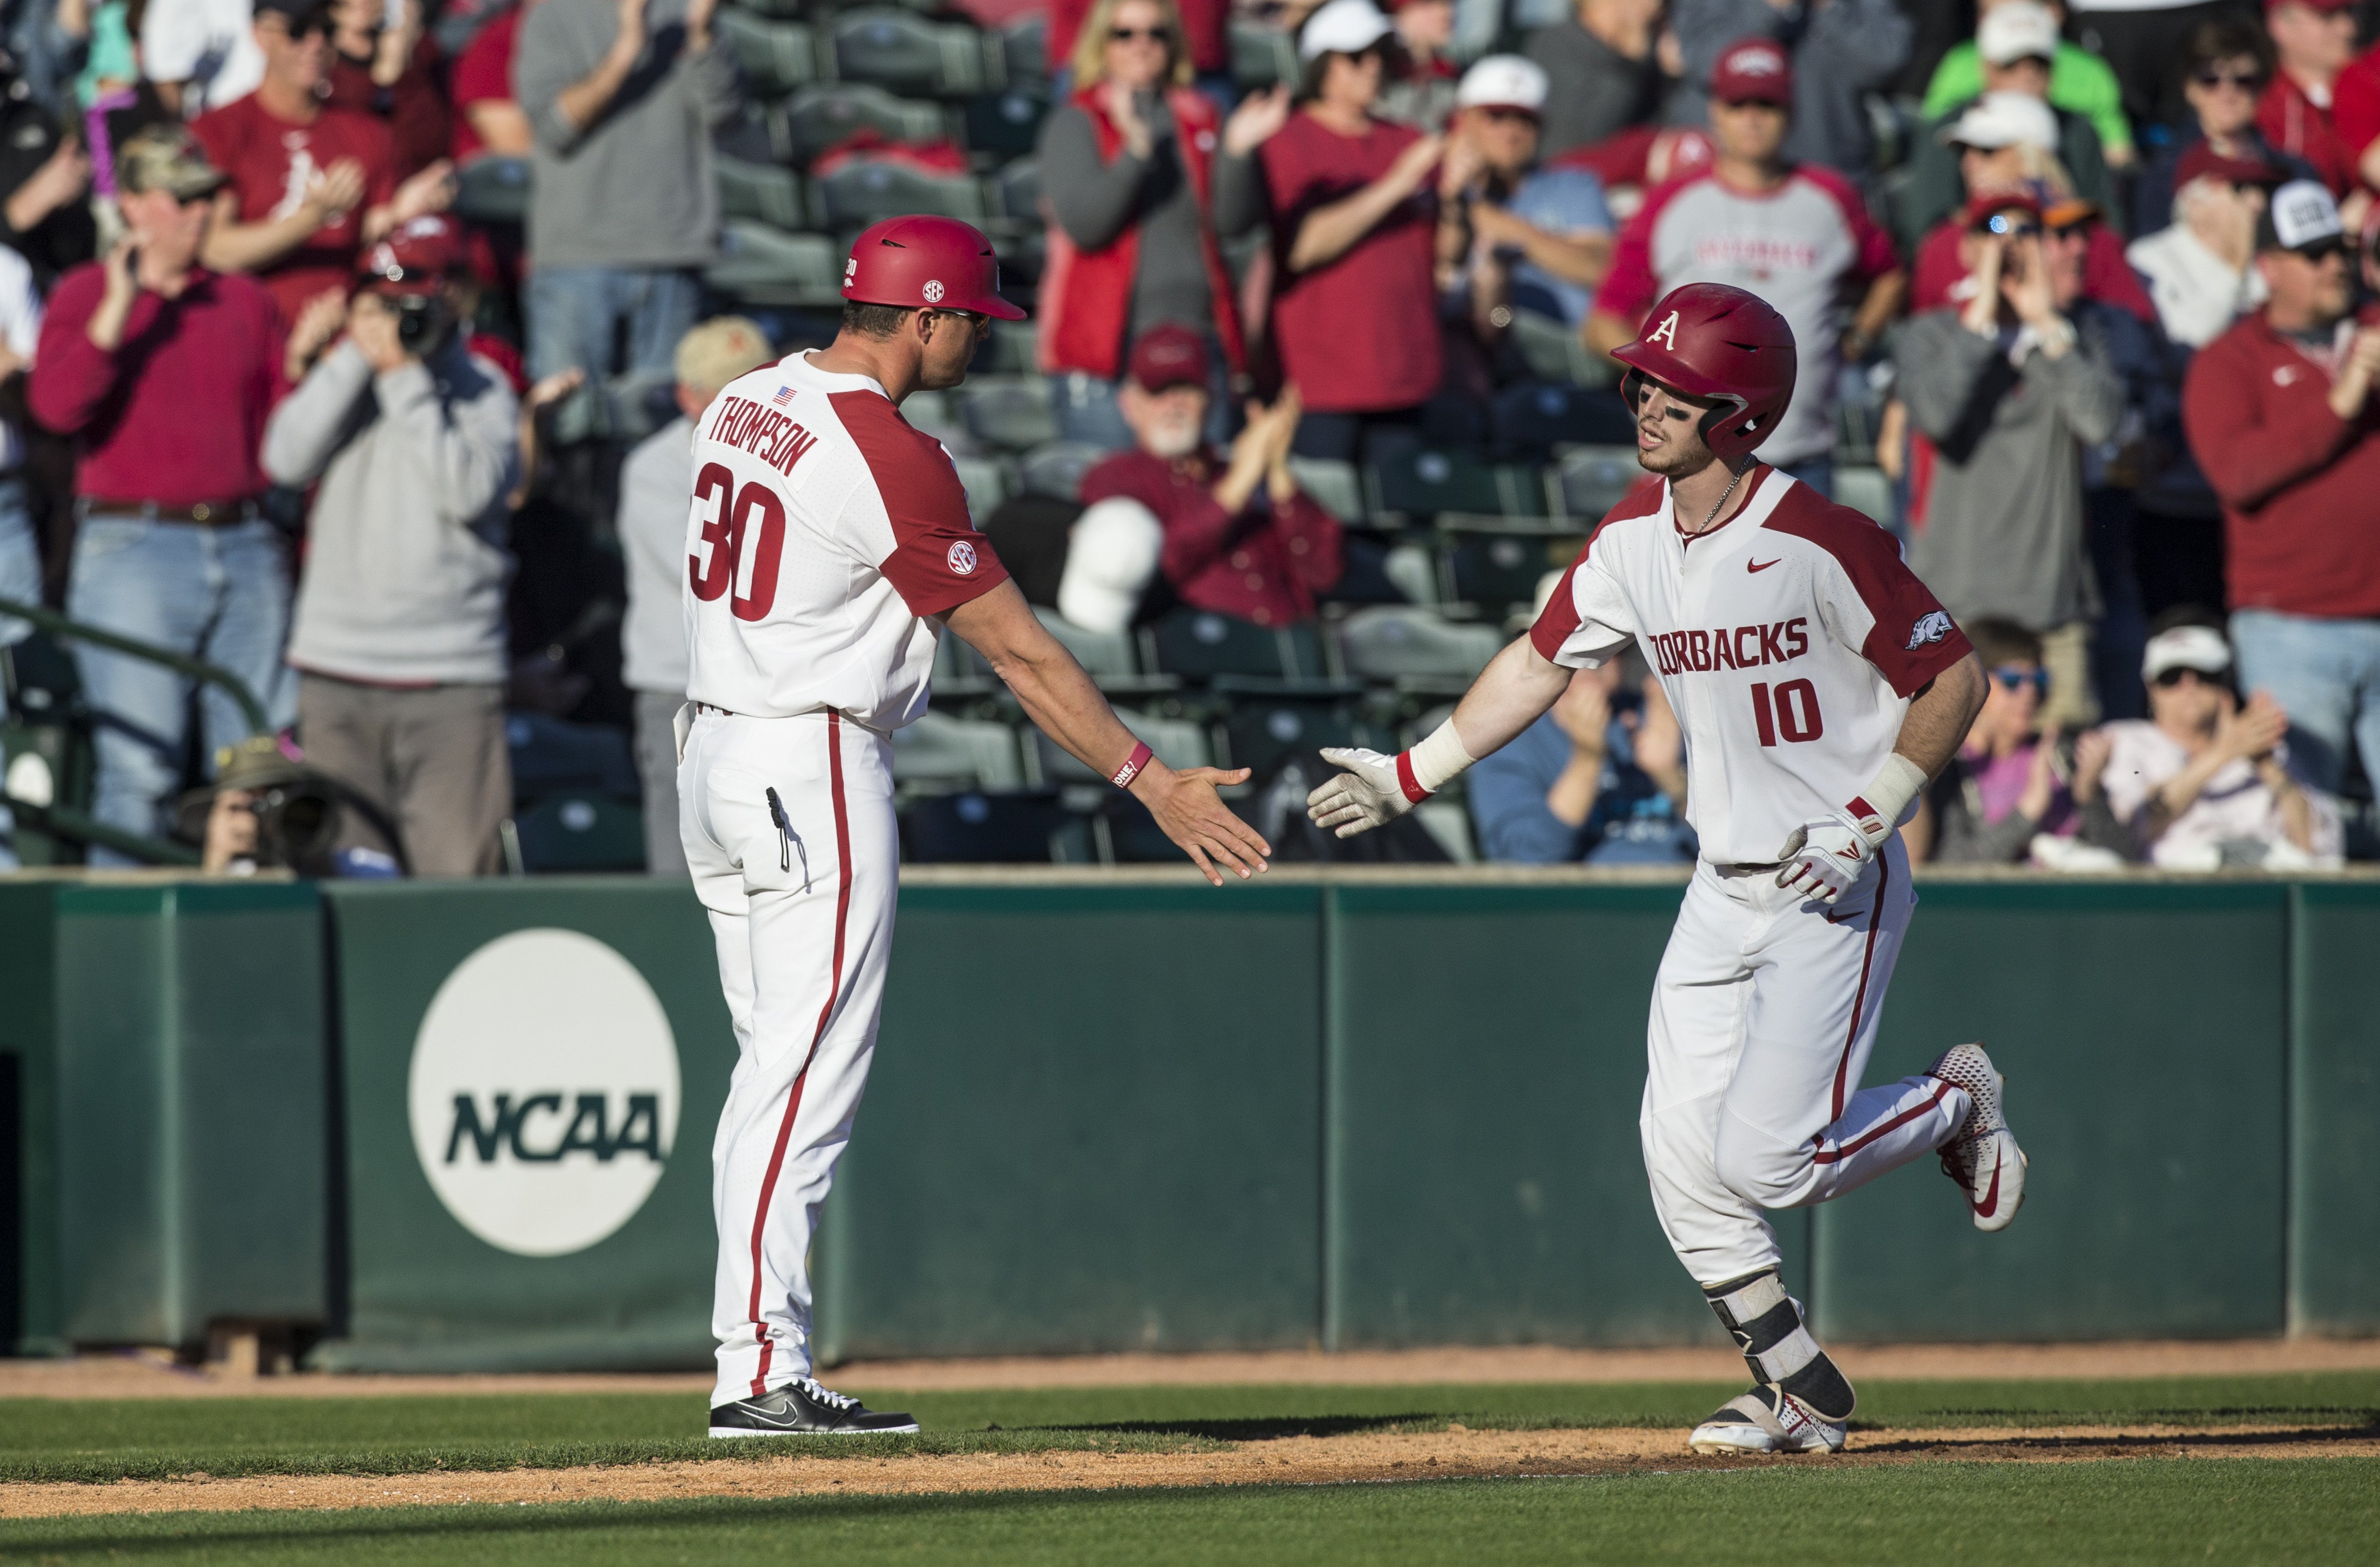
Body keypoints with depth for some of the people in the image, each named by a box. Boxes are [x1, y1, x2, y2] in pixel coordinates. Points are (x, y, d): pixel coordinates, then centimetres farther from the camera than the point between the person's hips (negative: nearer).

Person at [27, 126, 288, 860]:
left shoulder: (246, 302, 15)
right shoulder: (86, 294, 5)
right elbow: (56, 406, -12)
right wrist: (120, 307, -17)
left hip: (245, 545, 4)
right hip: (134, 549, -4)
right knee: (139, 774, -9)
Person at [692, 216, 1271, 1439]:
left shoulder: (744, 405, 9)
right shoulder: (889, 458, -17)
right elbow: (1017, 649, -15)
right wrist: (1150, 782, -11)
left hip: (713, 751, 9)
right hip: (813, 772, -9)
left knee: (778, 1070, 11)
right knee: (807, 1078, -8)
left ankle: (761, 1374, 9)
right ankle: (760, 1371, -12)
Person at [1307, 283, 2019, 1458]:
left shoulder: (1820, 544, -20)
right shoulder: (1633, 540, 1)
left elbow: (1953, 678, -14)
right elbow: (1542, 662, 14)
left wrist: (1866, 828, -19)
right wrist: (1412, 775, 11)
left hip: (1835, 892, -7)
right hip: (1721, 893, 7)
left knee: (1763, 1161, -13)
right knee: (1681, 1162, 0)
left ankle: (1954, 1104, 16)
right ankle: (1799, 1393, 14)